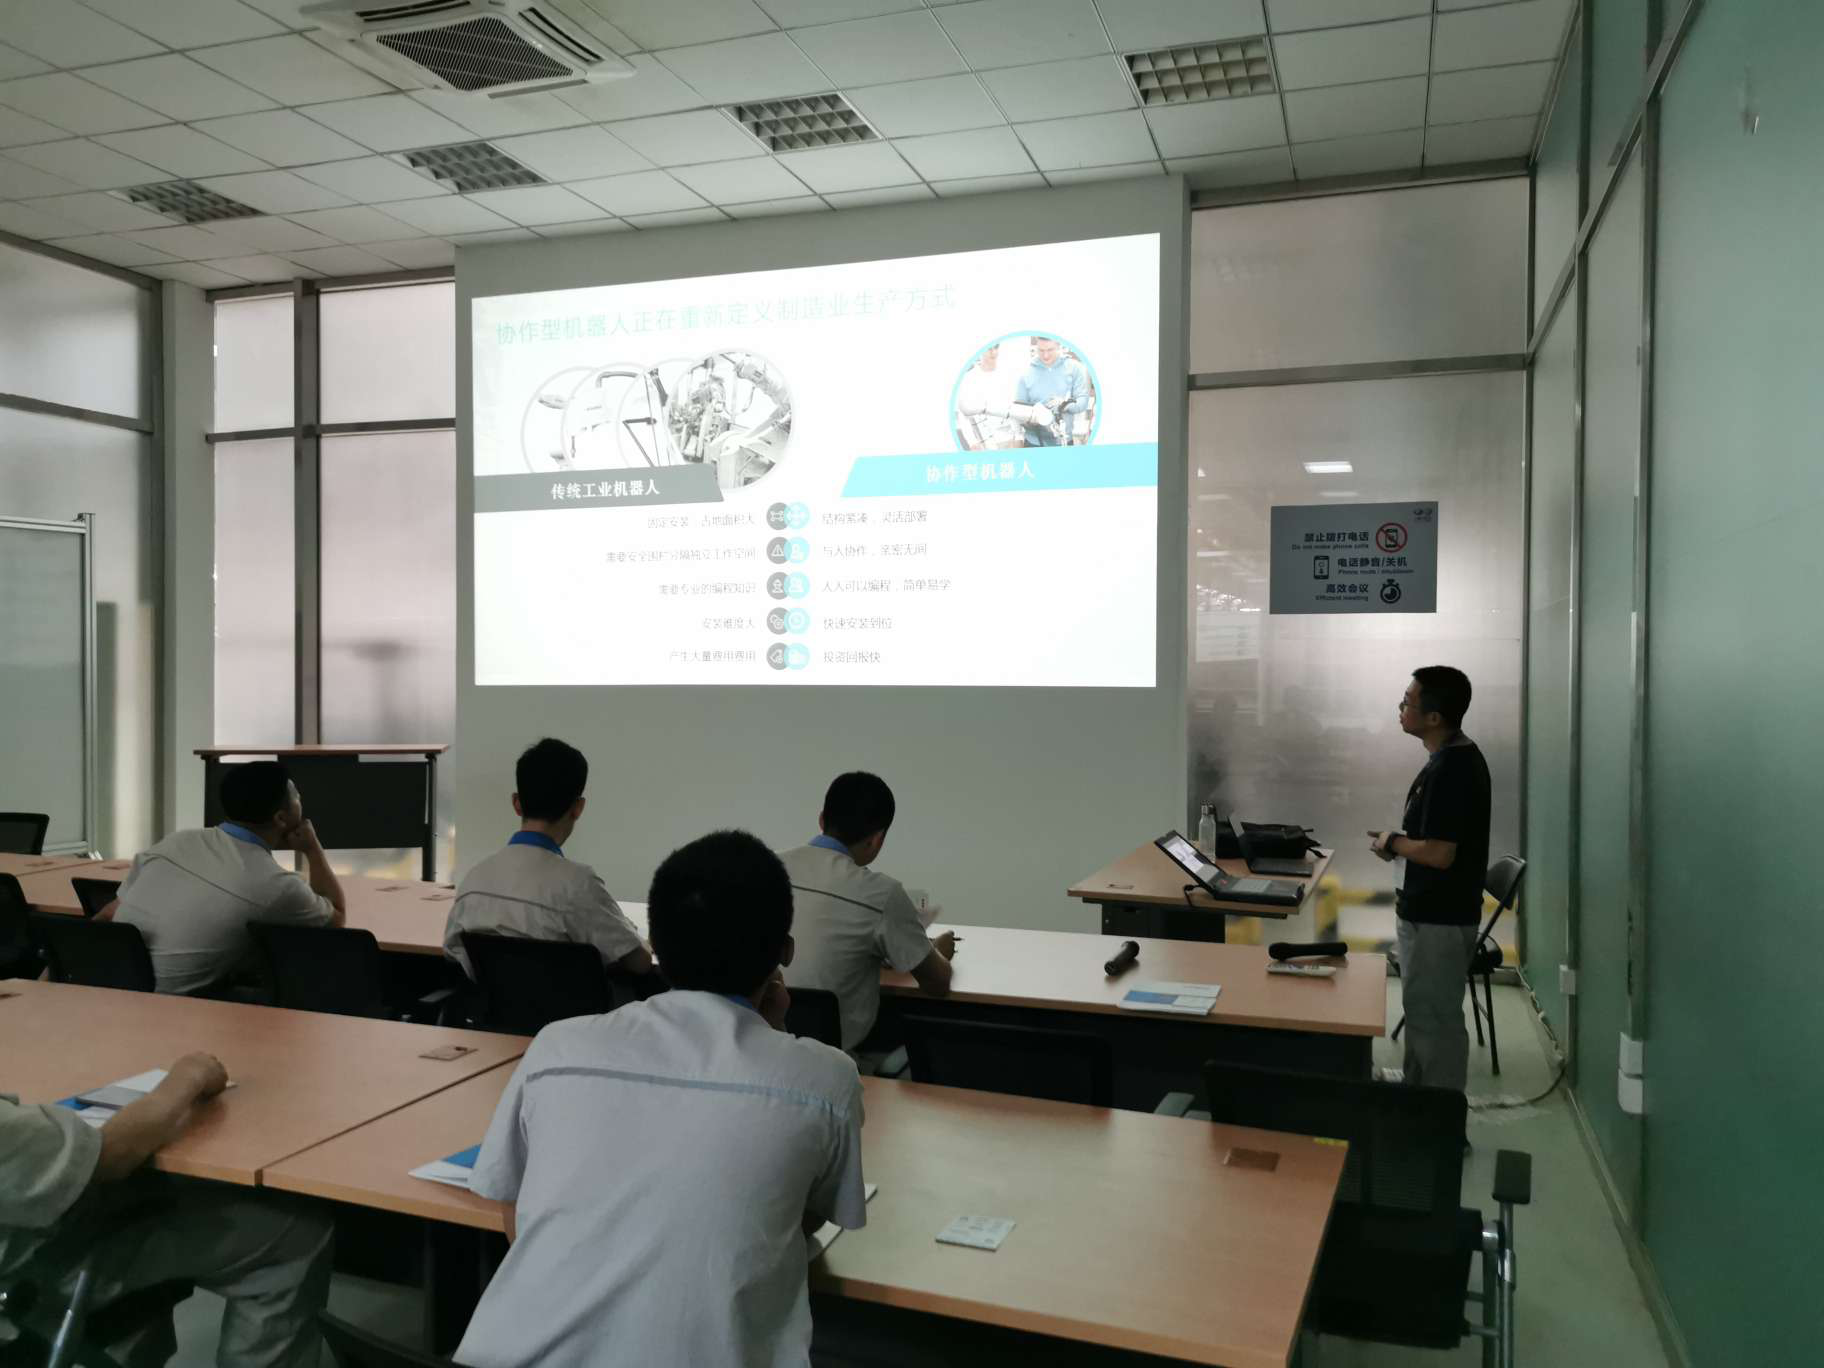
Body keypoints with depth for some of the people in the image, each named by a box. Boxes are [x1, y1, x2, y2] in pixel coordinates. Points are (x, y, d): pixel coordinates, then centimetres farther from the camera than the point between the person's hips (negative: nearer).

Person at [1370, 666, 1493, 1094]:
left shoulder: (1448, 769, -24)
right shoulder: (1459, 757, 8)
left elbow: (1439, 853, -27)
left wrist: (1392, 843, -11)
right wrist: (1401, 841, 7)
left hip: (1438, 920, -11)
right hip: (1436, 912, 11)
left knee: (1435, 1021, 1)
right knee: (1424, 1014, 20)